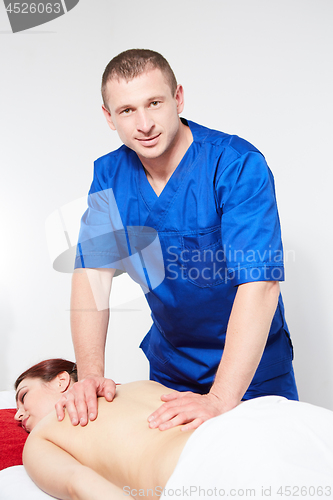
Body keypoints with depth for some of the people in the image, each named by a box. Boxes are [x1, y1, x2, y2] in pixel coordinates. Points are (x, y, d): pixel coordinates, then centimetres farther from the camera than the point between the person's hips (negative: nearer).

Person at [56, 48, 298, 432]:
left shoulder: (239, 166, -25)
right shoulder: (108, 174, -8)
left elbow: (260, 285, -34)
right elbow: (92, 271, -13)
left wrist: (219, 400, -41)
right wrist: (89, 373, -27)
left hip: (250, 363, -4)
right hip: (169, 359, 4)